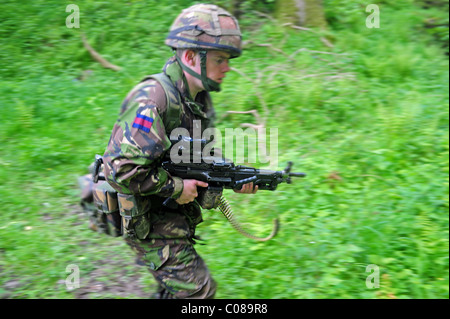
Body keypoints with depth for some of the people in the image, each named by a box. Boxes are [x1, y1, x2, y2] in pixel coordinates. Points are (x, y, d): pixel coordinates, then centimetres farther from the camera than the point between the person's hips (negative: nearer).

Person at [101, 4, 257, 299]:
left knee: (177, 290, 19)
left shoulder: (201, 99, 6)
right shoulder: (152, 99, -25)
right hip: (146, 220, -9)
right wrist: (176, 188, -22)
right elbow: (119, 169, -31)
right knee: (199, 290, -8)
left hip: (177, 216, 9)